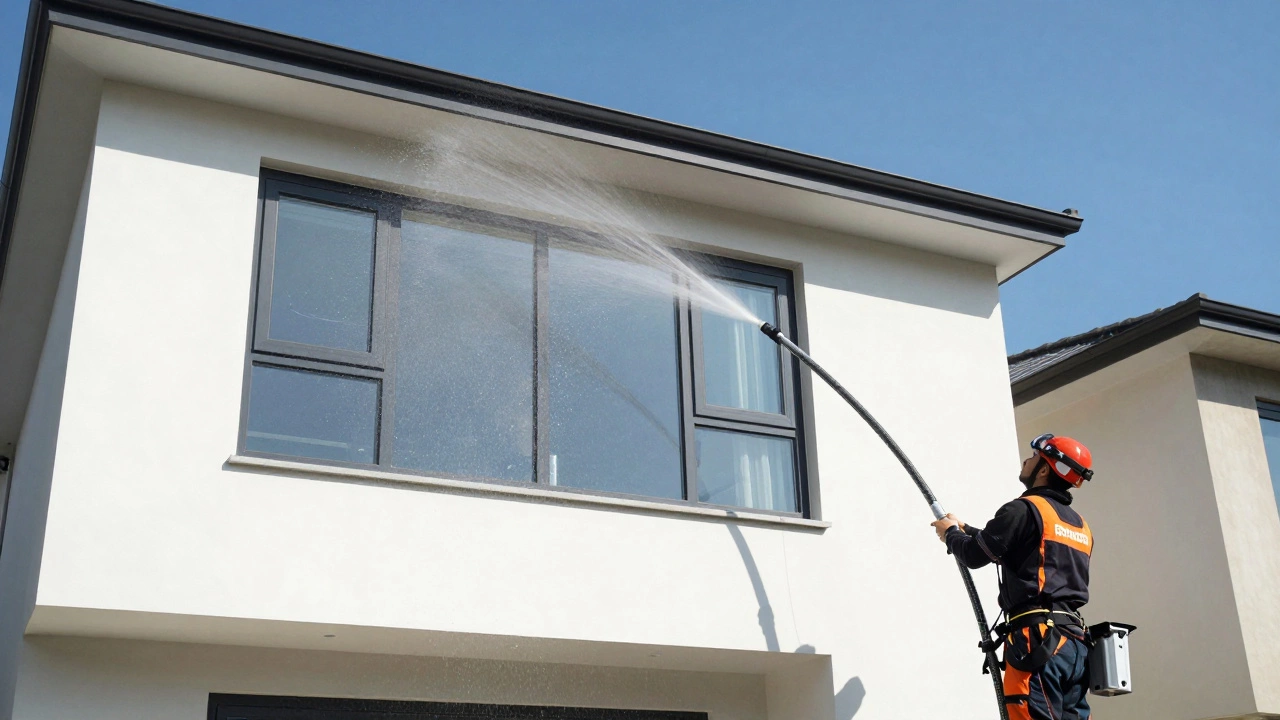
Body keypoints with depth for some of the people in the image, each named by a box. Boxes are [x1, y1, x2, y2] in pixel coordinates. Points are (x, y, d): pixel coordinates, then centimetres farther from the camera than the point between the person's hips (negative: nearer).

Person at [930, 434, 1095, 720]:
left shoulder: (1025, 509, -5)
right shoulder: (1080, 526, 22)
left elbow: (975, 555, -1)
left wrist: (950, 533, 21)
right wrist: (964, 529, 39)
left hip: (1040, 641, -8)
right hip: (1076, 643, 8)